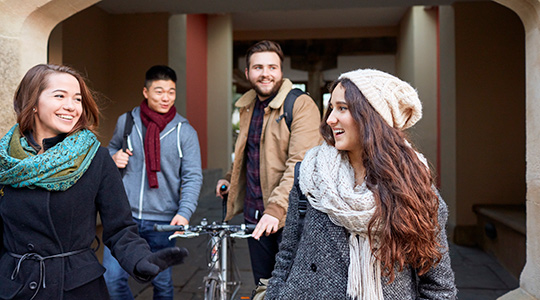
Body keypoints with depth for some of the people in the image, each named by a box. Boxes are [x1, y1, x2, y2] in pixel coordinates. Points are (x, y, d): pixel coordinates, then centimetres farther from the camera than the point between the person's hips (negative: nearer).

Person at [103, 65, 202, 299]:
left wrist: (184, 212, -16)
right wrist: (113, 158, -2)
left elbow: (193, 177, -2)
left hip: (162, 220, -1)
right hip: (124, 215, 1)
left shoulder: (185, 131, 0)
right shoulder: (126, 121, 5)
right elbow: (111, 149, 23)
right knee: (112, 279, -4)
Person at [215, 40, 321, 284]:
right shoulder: (246, 106, 13)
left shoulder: (302, 105, -11)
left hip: (287, 217, -6)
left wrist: (276, 208, -30)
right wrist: (230, 178, 13)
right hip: (255, 215, 6)